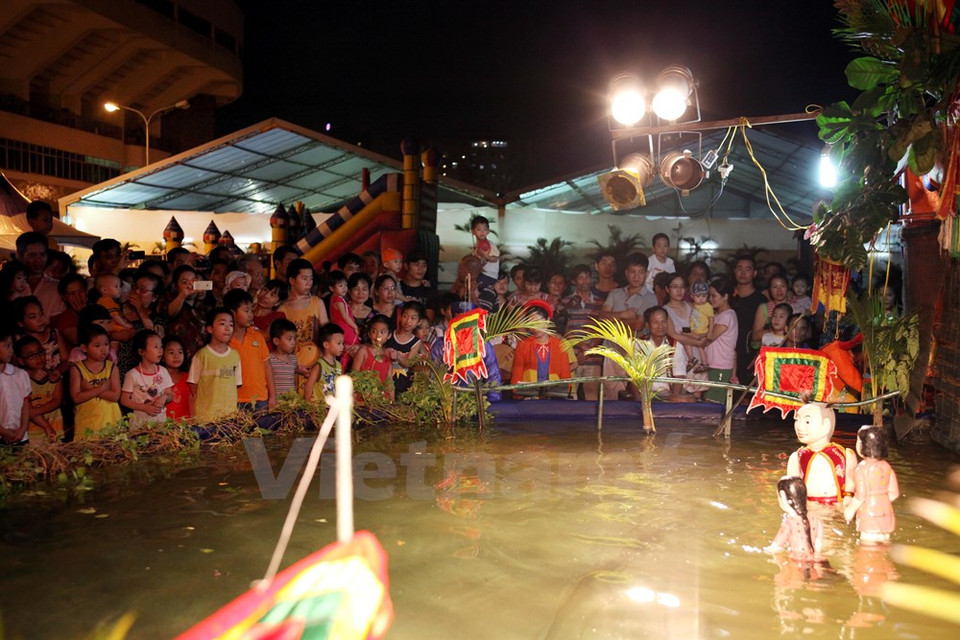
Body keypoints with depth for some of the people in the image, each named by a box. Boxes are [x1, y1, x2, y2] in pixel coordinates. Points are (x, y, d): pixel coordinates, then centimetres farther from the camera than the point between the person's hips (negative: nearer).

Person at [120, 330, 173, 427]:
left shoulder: (163, 372, 4)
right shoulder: (132, 375, -8)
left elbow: (170, 396, 9)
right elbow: (124, 400, -5)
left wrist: (164, 397, -14)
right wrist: (144, 407, -15)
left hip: (161, 418, 3)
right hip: (140, 420, -3)